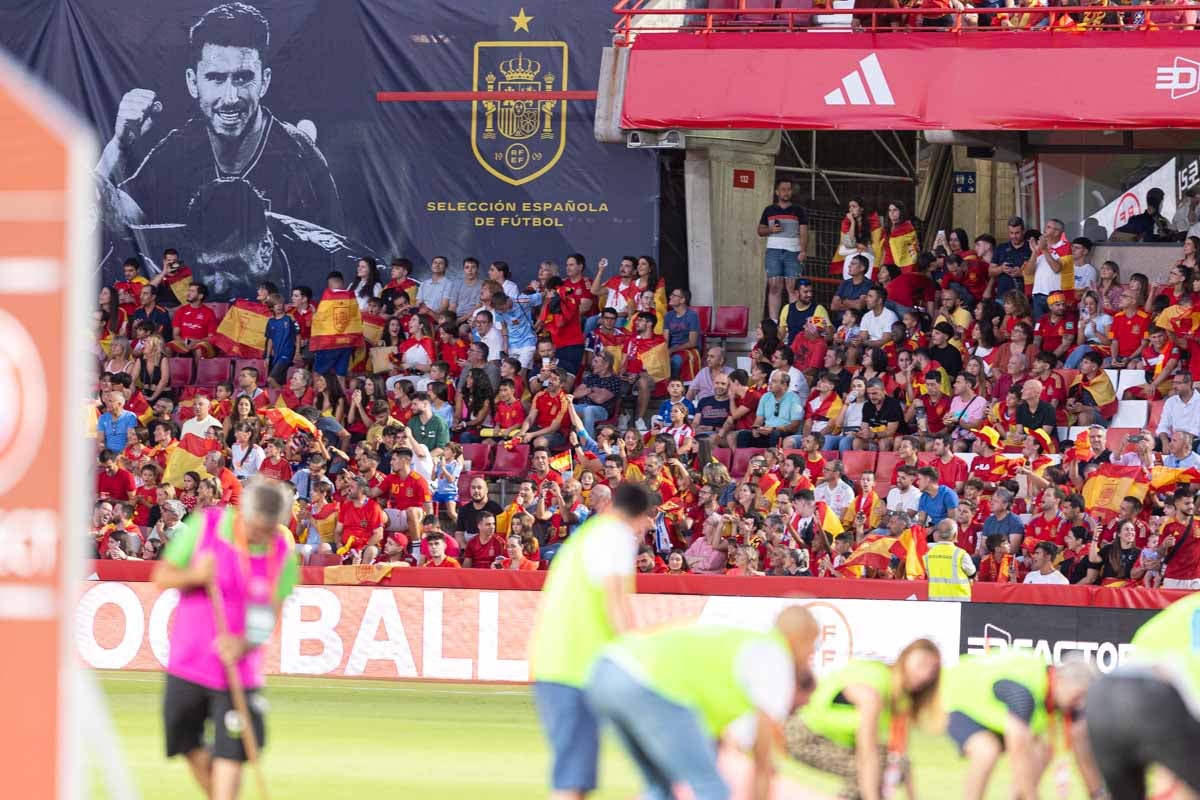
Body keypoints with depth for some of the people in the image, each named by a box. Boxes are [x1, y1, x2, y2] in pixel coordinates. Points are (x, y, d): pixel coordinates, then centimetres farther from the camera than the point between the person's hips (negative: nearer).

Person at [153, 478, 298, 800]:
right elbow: (162, 577, -2)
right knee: (188, 744, 11)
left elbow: (269, 616, -9)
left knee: (230, 750, -11)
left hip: (239, 667, -2)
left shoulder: (283, 555, -8)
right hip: (188, 662, 2)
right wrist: (194, 576, -24)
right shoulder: (203, 526, -8)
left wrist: (245, 643, -29)